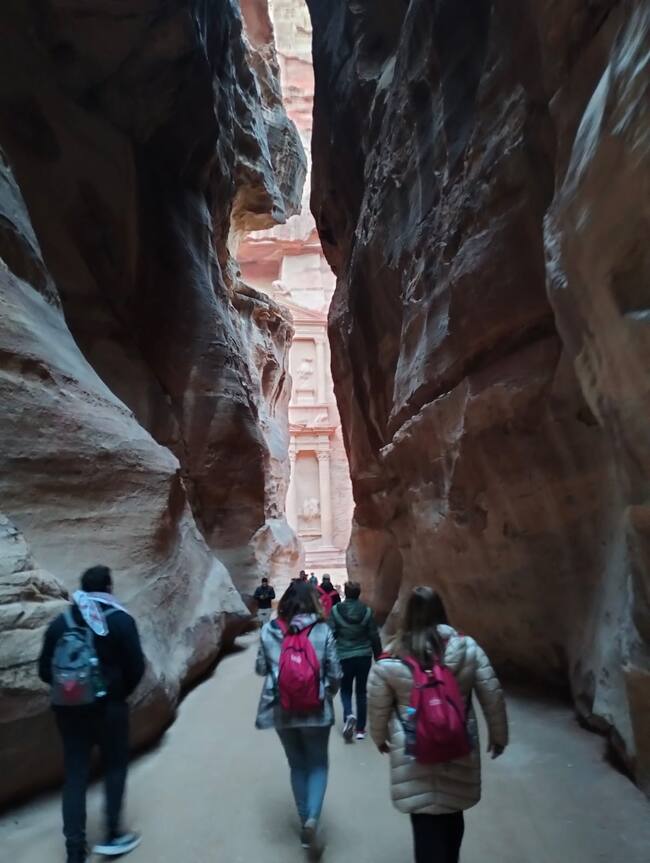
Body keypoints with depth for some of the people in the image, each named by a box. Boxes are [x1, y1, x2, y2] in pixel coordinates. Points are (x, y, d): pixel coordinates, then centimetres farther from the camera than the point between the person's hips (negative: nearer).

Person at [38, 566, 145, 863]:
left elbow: (44, 670, 1)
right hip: (109, 706, -3)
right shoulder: (121, 620, -12)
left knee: (75, 774, 14)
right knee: (115, 767, 17)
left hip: (68, 709, 3)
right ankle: (112, 836, 21)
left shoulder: (60, 622, 0)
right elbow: (136, 667, -13)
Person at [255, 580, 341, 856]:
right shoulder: (322, 630, -10)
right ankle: (312, 818, -1)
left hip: (281, 710, 2)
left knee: (297, 765, 23)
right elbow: (335, 673, -5)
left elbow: (261, 669, 5)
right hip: (316, 710, -2)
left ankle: (304, 823, 31)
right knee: (318, 764, 19)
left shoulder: (268, 630, -5)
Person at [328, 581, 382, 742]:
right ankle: (360, 729, 19)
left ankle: (349, 715, -9)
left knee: (345, 690, 17)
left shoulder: (335, 611, -10)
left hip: (344, 657, -1)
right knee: (361, 692, 15)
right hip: (364, 657, 1)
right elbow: (374, 636, 0)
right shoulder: (367, 611, -5)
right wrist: (378, 656, 11)